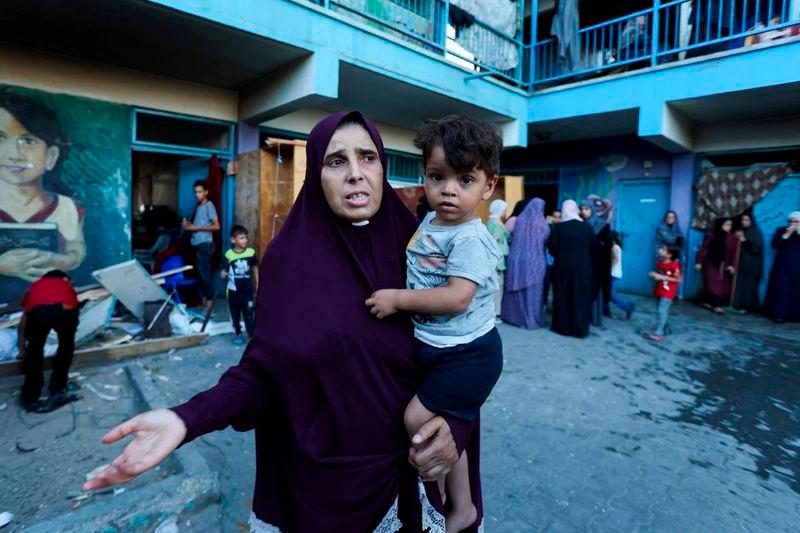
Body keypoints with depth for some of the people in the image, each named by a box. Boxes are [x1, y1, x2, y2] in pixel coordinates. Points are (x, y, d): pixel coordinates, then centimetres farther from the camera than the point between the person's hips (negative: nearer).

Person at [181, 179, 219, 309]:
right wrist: (189, 224, 6)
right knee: (199, 272, 12)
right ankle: (204, 297, 22)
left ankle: (210, 300, 2)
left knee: (205, 273, -5)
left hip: (205, 244, -9)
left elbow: (216, 226, -17)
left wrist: (197, 228, -16)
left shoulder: (209, 206, -10)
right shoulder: (198, 205, 15)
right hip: (197, 243, 9)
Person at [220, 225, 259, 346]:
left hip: (248, 290, 0)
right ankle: (238, 334, 32)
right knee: (235, 314, 15)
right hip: (233, 291, 1)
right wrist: (224, 273, -29)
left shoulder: (251, 253, -8)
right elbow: (223, 274, -4)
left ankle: (253, 336, 12)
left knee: (249, 315, 2)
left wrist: (257, 287, 7)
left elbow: (255, 270, 5)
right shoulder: (228, 255, -11)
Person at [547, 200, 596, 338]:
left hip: (563, 266, -2)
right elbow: (594, 246, 4)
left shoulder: (558, 227, -10)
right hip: (583, 267, 2)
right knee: (581, 298, 9)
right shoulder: (586, 227, -1)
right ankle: (580, 328, 13)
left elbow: (551, 246, -9)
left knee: (562, 298, 8)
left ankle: (563, 326, 12)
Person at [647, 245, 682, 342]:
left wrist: (663, 277, -24)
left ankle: (658, 333, -12)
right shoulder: (659, 262, 4)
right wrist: (653, 274, -4)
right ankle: (664, 330, 32)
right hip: (659, 291, 7)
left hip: (668, 293, -7)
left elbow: (679, 279, -18)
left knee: (661, 311, -13)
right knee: (664, 311, 18)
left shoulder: (674, 265, -17)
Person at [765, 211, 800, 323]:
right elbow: (774, 245, -6)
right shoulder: (781, 230, 6)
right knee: (782, 289, -5)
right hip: (782, 266, -1)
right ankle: (779, 314, -3)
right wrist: (787, 234, -13)